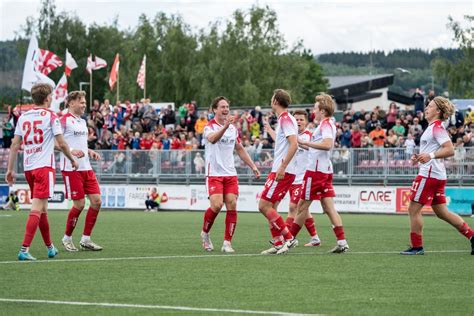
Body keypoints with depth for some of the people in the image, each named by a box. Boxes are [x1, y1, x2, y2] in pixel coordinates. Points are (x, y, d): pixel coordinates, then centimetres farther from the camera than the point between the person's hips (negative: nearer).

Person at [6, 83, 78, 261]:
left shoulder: (23, 117, 10)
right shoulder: (50, 116, -5)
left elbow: (15, 145, 7)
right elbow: (61, 143, -4)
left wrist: (10, 169, 10)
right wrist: (72, 160, 11)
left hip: (28, 167, 6)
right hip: (44, 166, -6)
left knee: (42, 208, 17)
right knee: (37, 208, -11)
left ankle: (50, 247, 28)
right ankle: (24, 249, -21)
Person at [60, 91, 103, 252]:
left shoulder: (82, 121, 17)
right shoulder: (64, 121, -8)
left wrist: (90, 152, 10)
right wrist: (72, 151, -24)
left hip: (86, 168, 8)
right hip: (71, 169, -8)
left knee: (96, 201, 0)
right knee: (79, 204, -8)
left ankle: (86, 239, 9)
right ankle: (67, 238, 11)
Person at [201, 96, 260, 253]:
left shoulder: (233, 128, 14)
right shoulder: (210, 127, -7)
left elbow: (240, 149, 25)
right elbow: (212, 139, -32)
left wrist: (253, 166, 20)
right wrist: (225, 126, -47)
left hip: (230, 174, 6)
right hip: (214, 174, -6)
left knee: (232, 206, -6)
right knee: (217, 205, -18)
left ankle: (227, 243, -1)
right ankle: (205, 233, 8)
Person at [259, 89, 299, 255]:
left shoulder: (286, 119, -12)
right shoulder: (284, 119, 17)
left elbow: (294, 144, -23)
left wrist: (282, 167, -25)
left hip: (283, 172, -10)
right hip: (280, 171, 10)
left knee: (264, 206, -11)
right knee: (270, 207, 9)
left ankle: (289, 238, -8)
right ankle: (278, 244, 8)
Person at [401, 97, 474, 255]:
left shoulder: (437, 127, -12)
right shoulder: (433, 127, 19)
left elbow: (450, 150, -22)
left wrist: (430, 155, -32)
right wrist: (419, 157, 19)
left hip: (429, 175, -10)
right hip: (438, 175, 10)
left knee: (413, 209, -3)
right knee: (442, 212, 12)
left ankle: (417, 247, 1)